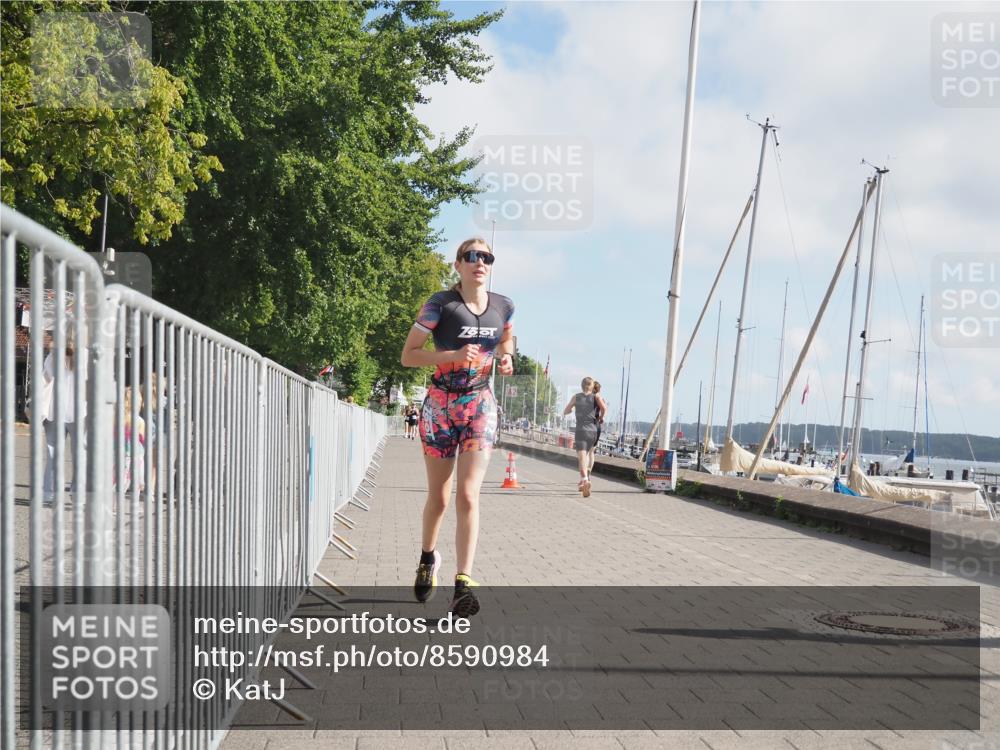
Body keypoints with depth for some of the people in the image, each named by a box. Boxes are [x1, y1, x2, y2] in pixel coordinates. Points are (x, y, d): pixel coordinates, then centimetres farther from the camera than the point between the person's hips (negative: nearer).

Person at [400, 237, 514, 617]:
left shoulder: (503, 307, 3)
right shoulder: (441, 304, -8)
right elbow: (408, 355, -8)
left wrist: (506, 357, 3)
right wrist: (454, 355, -22)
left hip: (480, 406, 2)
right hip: (441, 405, -2)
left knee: (468, 495, -11)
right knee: (438, 498, 9)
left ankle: (463, 583, -12)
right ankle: (428, 557, 37)